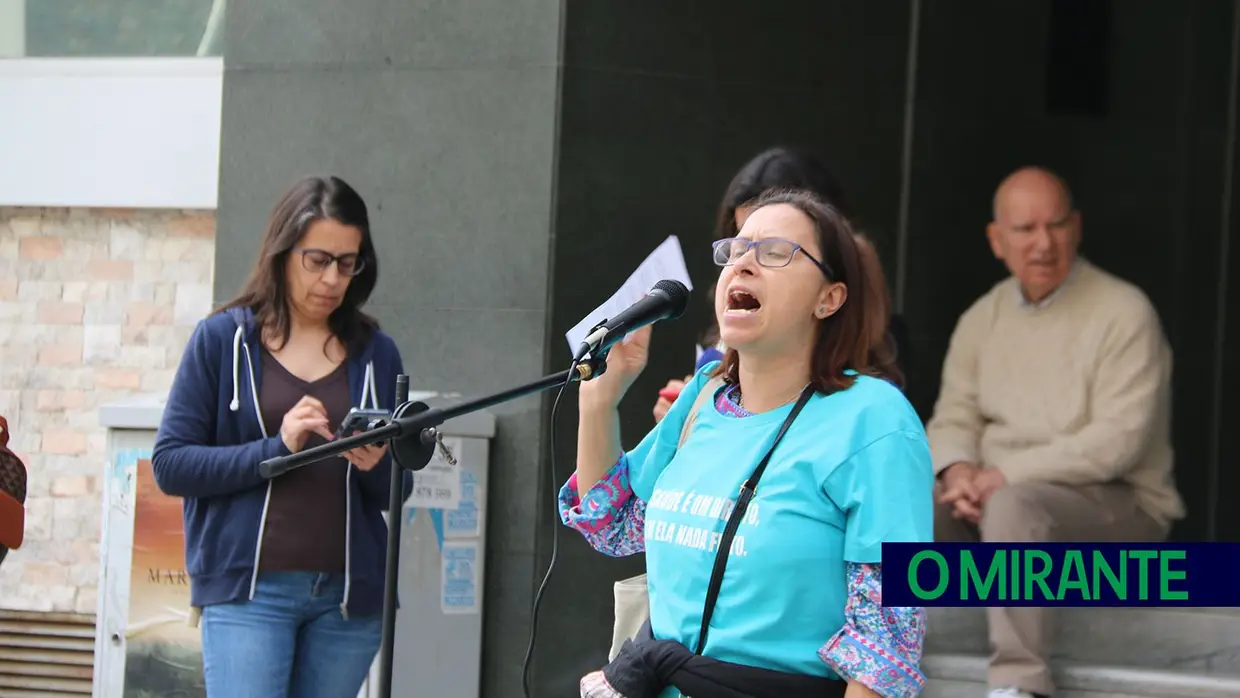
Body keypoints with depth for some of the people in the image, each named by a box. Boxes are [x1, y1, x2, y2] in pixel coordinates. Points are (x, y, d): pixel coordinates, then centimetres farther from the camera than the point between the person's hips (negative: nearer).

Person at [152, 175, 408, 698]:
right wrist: (277, 448, -15)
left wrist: (376, 466, -9)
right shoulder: (224, 339, 3)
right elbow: (170, 464, -3)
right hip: (249, 590, -3)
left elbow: (396, 494, 15)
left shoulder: (376, 354, 11)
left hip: (348, 596, 3)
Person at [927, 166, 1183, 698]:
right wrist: (958, 470, -13)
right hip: (997, 494, 6)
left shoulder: (1122, 313, -8)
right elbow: (954, 416, 12)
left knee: (1012, 507, -38)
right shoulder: (983, 319, 13)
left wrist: (1006, 474, -20)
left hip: (1115, 503, -6)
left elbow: (1118, 441, -17)